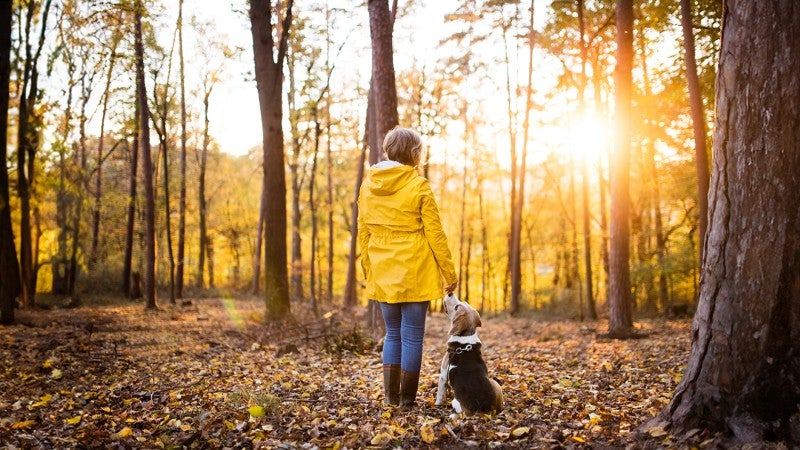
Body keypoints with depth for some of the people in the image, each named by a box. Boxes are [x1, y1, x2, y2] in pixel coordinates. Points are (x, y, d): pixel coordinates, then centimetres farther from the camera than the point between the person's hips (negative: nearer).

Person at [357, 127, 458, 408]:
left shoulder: (368, 185, 4)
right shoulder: (418, 185, -10)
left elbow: (363, 233, 8)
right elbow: (435, 233, -9)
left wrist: (369, 272, 17)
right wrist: (449, 273, -1)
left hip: (382, 274, 5)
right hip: (414, 274, -5)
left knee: (393, 333, 17)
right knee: (412, 336, 5)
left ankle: (390, 395, 19)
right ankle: (407, 398, 12)